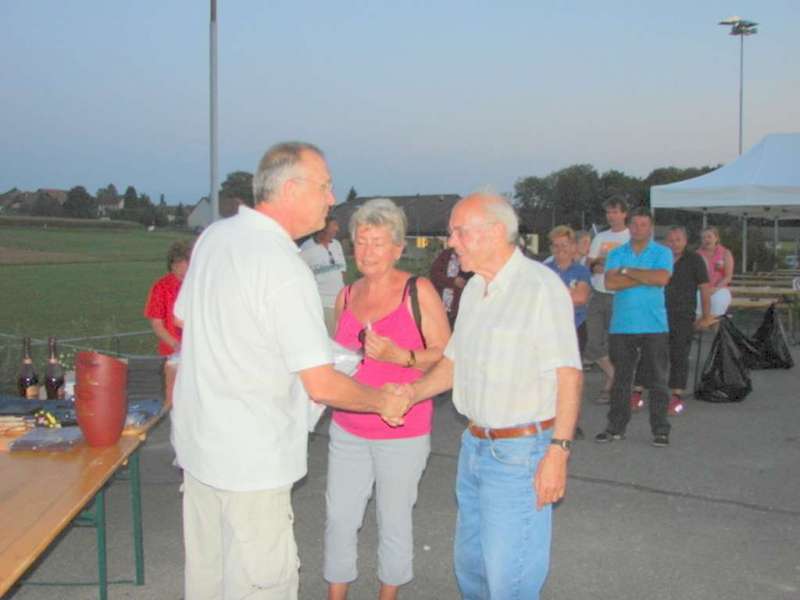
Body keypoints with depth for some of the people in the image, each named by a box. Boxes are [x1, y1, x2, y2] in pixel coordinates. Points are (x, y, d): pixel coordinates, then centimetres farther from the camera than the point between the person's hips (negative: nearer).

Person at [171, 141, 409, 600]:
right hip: (252, 459, -9)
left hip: (198, 441, 9)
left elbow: (184, 319, 17)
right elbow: (323, 385, -23)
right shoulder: (284, 268, -22)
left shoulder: (213, 236, 2)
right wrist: (385, 402, -6)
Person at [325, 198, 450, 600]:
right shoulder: (347, 295, 7)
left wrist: (399, 356, -24)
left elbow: (447, 356, -11)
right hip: (348, 428, 4)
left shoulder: (418, 291, -7)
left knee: (393, 521, 9)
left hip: (402, 431, -4)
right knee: (339, 518, 6)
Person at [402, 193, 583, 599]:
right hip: (474, 445, 9)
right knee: (470, 565, 20)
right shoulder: (474, 289, 11)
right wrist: (412, 392, 2)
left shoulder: (540, 286, -16)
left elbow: (569, 375, -18)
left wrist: (558, 451, -22)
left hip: (519, 452, -8)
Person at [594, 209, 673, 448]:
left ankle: (660, 429, 7)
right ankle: (616, 427, 16)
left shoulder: (662, 253, 4)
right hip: (621, 326, 2)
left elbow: (662, 278, -15)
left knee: (657, 380, 0)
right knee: (620, 379, 8)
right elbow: (610, 282, -8)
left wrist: (627, 271, -8)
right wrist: (646, 278, -10)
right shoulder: (616, 254, 9)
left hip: (654, 326, -2)